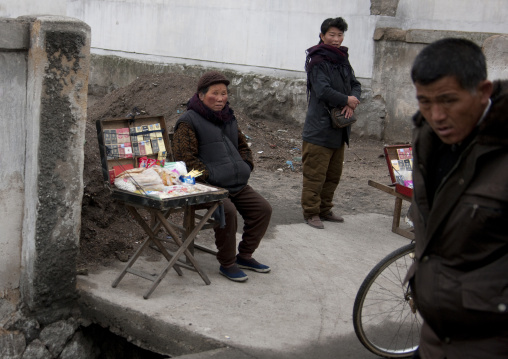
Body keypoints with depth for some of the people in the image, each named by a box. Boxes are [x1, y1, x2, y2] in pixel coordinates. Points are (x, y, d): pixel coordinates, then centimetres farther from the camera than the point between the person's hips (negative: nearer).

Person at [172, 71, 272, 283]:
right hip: (209, 186, -8)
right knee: (228, 211, -31)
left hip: (238, 184, 8)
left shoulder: (229, 118, 19)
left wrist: (245, 168, 12)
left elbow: (243, 146, 30)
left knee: (263, 209, -2)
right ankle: (227, 264, -12)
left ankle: (245, 256, 14)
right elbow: (184, 157, -13)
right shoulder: (189, 122, -5)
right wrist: (209, 176, -18)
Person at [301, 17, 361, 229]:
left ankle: (324, 210, 27)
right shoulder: (318, 61, -11)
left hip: (338, 130, 8)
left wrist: (352, 103, -9)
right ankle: (311, 213, 7)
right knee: (315, 174, -3)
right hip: (319, 129, -8)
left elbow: (355, 85, 12)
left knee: (334, 174, 15)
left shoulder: (342, 60, 14)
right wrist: (347, 100, -11)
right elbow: (323, 91, -22)